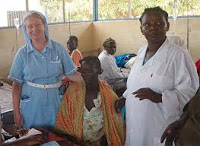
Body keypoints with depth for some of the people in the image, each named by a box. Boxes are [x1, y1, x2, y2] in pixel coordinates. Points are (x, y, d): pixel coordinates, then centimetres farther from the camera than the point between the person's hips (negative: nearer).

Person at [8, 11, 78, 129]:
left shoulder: (58, 48, -1)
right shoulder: (22, 53, -2)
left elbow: (72, 74, -1)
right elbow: (17, 84, -1)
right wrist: (16, 112, -3)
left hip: (55, 103, 1)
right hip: (32, 105, 0)